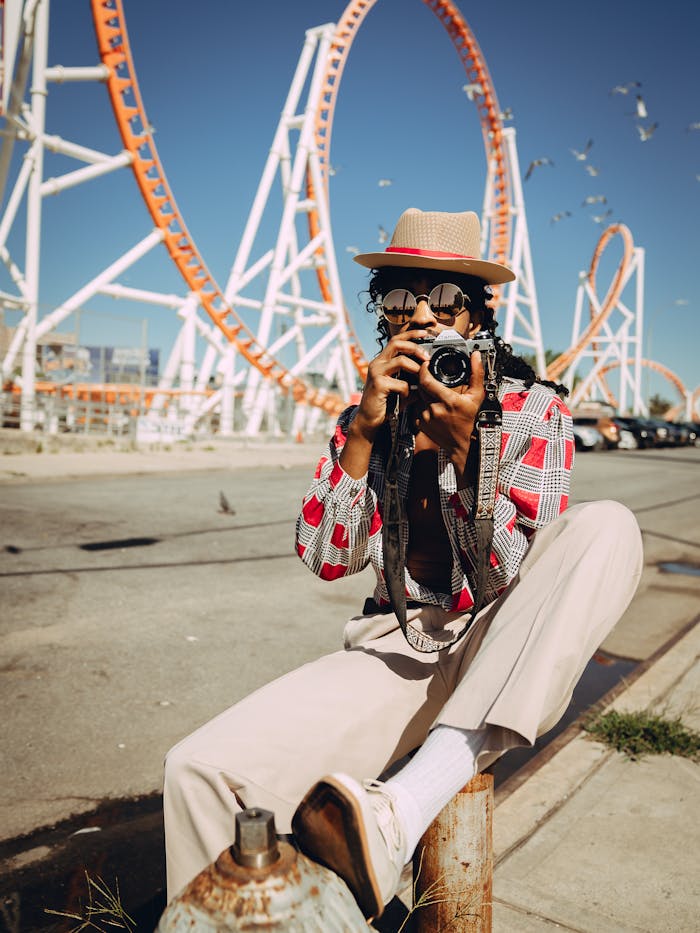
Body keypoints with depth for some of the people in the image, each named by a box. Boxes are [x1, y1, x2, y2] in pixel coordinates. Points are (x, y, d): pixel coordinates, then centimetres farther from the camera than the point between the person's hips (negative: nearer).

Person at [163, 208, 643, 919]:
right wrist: (364, 432, -15)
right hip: (393, 650, 1)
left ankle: (403, 808, -39)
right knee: (197, 769, -22)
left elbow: (518, 580, -9)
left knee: (607, 528, -32)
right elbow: (325, 559, -3)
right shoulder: (365, 417, 7)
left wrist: (462, 447, -22)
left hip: (498, 658, -1)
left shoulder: (535, 411, -1)